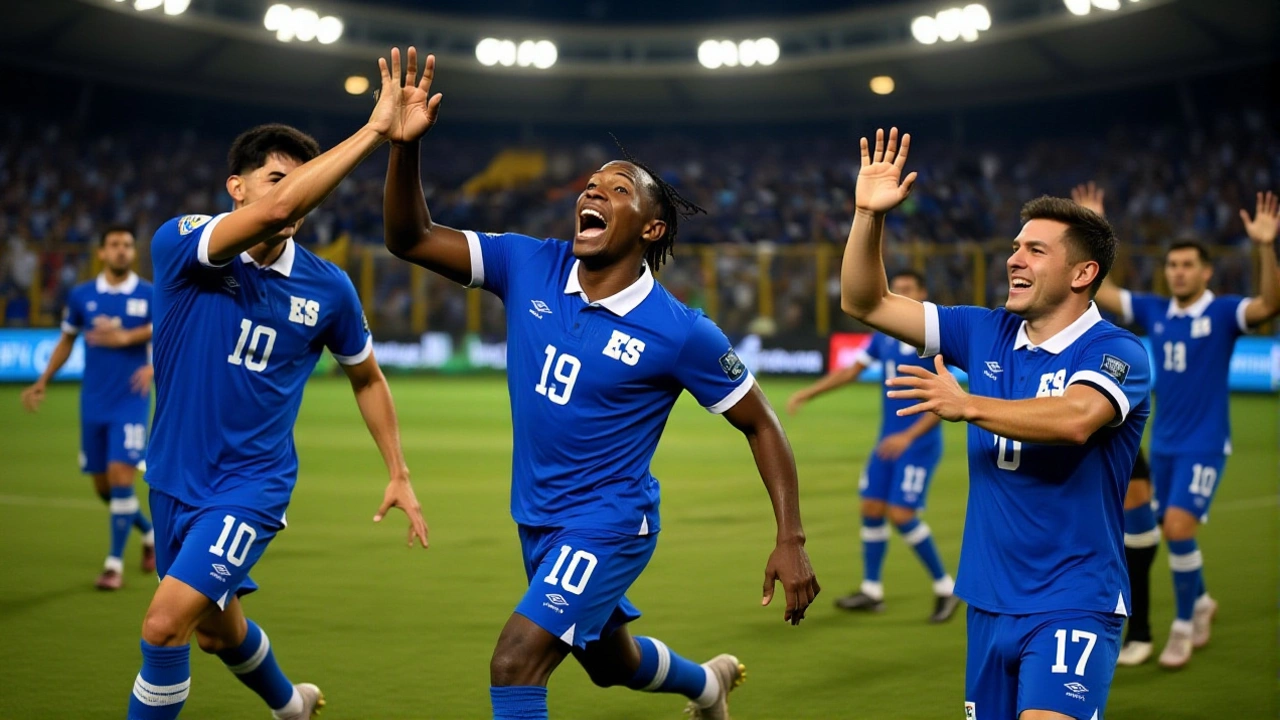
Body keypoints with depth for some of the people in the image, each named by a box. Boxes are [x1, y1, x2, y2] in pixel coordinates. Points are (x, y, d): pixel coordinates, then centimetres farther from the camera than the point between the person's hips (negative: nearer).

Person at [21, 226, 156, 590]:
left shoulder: (151, 295, -3)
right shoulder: (81, 296, 4)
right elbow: (67, 340, 15)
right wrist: (43, 382, 10)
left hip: (131, 401, -3)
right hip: (93, 403, 3)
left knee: (120, 475, -14)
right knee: (102, 485, 8)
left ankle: (115, 564, -5)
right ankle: (151, 533, 33)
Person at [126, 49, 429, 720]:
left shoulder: (328, 287, -7)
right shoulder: (179, 245, -15)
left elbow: (367, 377, 11)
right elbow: (277, 209, -34)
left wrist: (399, 475, 8)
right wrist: (372, 130, -34)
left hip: (253, 483, -2)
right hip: (176, 476, 2)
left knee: (166, 622, -18)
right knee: (215, 625, 21)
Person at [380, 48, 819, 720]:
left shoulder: (680, 332, -18)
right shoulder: (529, 268, -8)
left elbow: (760, 424, -9)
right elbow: (410, 238, -12)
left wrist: (790, 541, -14)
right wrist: (404, 147, -30)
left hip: (607, 525, -6)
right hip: (537, 516, 6)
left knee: (514, 664, -21)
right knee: (610, 661, 27)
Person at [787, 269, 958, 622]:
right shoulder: (885, 334, 7)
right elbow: (852, 370, 17)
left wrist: (909, 436, -26)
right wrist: (808, 393, 10)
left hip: (919, 444, -7)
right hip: (888, 440, 7)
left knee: (901, 514, -12)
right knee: (871, 509, 6)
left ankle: (946, 589, 4)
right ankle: (871, 590, 20)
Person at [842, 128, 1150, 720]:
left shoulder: (1117, 352, -10)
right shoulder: (986, 333, 7)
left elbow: (1075, 418, -32)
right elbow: (865, 303, 8)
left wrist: (968, 406, -30)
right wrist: (868, 215, -4)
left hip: (1072, 604, -6)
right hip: (989, 600, 6)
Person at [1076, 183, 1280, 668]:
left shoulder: (1222, 312, -9)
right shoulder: (1154, 311, 4)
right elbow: (1098, 292, 6)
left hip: (1204, 445, -5)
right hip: (1163, 443, 5)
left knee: (1177, 528, -15)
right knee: (1168, 530, 11)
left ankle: (1184, 625, 2)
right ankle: (1200, 602, 37)